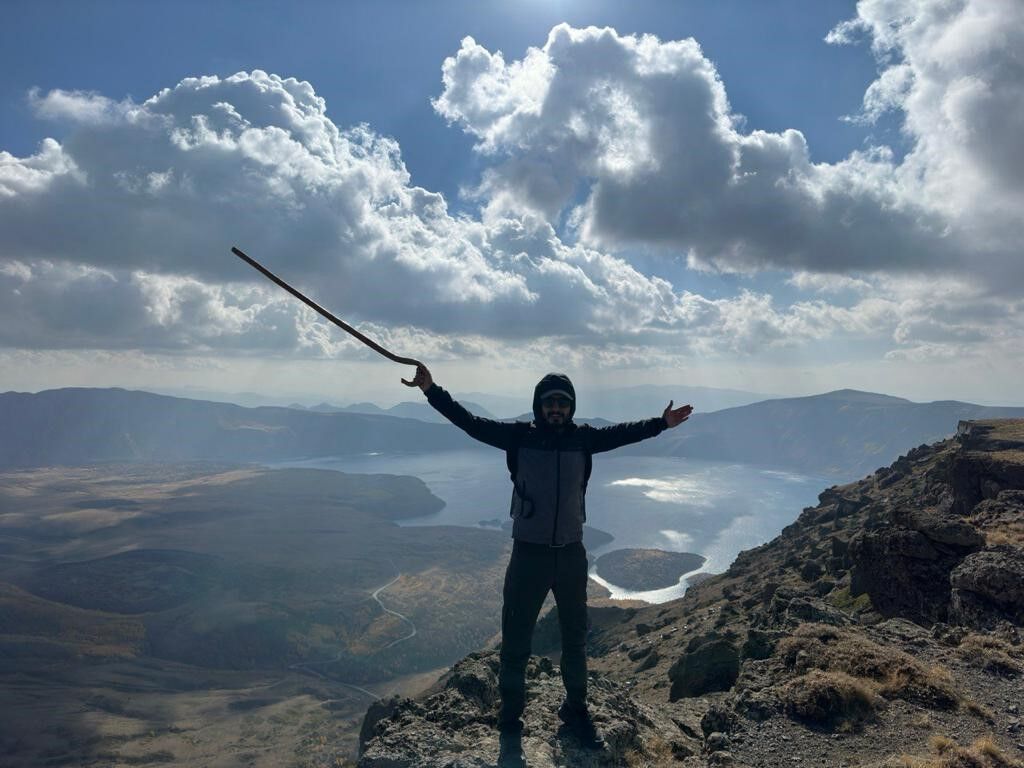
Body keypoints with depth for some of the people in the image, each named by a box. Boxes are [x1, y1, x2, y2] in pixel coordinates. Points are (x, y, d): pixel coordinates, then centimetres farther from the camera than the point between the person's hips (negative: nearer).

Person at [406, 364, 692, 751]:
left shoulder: (583, 438, -2)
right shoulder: (519, 435, -9)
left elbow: (621, 432, 12)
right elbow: (471, 423, -11)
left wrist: (661, 423, 15)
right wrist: (432, 391, -19)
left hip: (571, 553, 3)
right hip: (529, 553, -3)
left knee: (575, 637, 18)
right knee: (516, 639, 8)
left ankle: (576, 710, 39)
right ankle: (510, 714, 30)